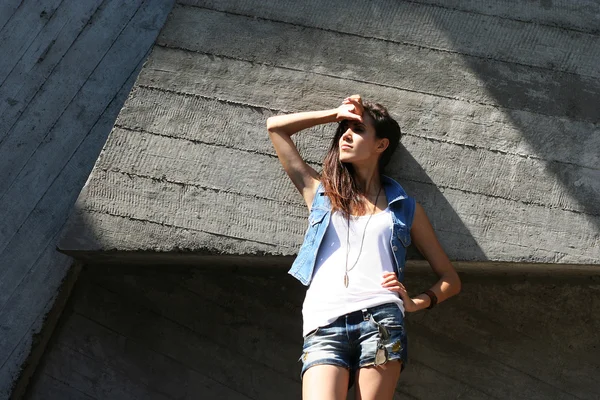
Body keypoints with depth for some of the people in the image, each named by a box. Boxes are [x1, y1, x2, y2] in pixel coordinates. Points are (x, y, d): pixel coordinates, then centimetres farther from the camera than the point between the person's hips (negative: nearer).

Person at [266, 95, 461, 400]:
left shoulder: (405, 208, 20)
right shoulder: (320, 193, 24)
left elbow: (451, 280, 21)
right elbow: (275, 126, 29)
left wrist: (415, 302, 3)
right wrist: (336, 113, 27)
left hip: (380, 320, -1)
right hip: (323, 327, 1)